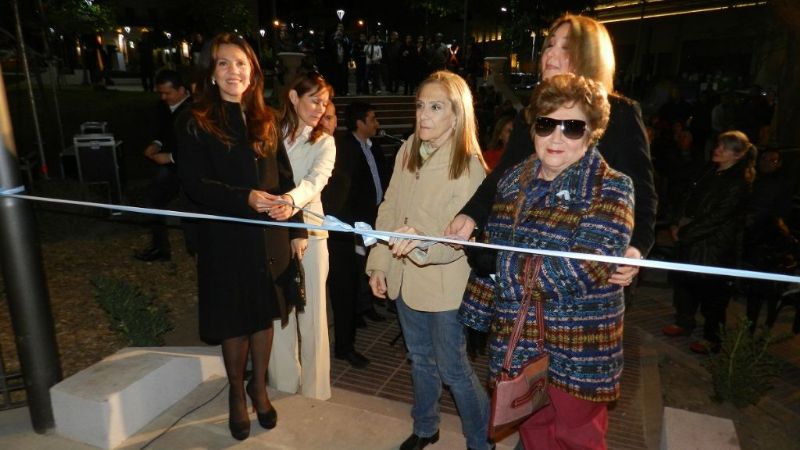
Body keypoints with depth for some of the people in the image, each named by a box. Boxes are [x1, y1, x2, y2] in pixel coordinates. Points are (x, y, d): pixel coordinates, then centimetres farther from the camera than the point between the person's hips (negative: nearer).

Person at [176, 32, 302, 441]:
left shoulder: (266, 121, 8)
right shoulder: (194, 123, -4)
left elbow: (284, 177, 8)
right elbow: (194, 184, -11)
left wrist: (297, 231, 4)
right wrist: (245, 199, -25)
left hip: (268, 236, 3)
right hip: (225, 239, -3)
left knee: (265, 314, 14)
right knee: (234, 321, 10)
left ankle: (259, 385, 36)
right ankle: (236, 391, 34)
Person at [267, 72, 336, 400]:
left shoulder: (324, 142, 3)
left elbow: (316, 180, -17)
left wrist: (292, 200, -39)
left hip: (309, 232, -1)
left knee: (311, 310, 5)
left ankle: (315, 384, 20)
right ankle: (284, 379, 27)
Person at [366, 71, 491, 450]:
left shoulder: (469, 166, -16)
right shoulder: (408, 152, 0)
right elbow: (388, 210, 4)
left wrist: (423, 240, -41)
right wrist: (378, 264, 2)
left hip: (444, 284, -5)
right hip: (405, 278, 6)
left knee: (453, 369, 9)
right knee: (420, 361, 23)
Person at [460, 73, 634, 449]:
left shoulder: (610, 190, -15)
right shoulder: (513, 179, 2)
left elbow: (581, 271, -26)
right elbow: (492, 251, 9)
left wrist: (508, 269, -19)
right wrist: (479, 314, 11)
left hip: (577, 350, -5)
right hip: (516, 343, 5)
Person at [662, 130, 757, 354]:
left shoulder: (739, 183, -14)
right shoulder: (710, 172, 7)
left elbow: (717, 217, -18)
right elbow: (690, 199, 11)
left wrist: (685, 233, -16)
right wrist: (677, 223, -2)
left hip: (714, 245, -7)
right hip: (689, 240, 7)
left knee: (712, 291, 3)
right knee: (682, 280, 15)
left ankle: (712, 338, 17)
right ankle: (684, 322, 35)